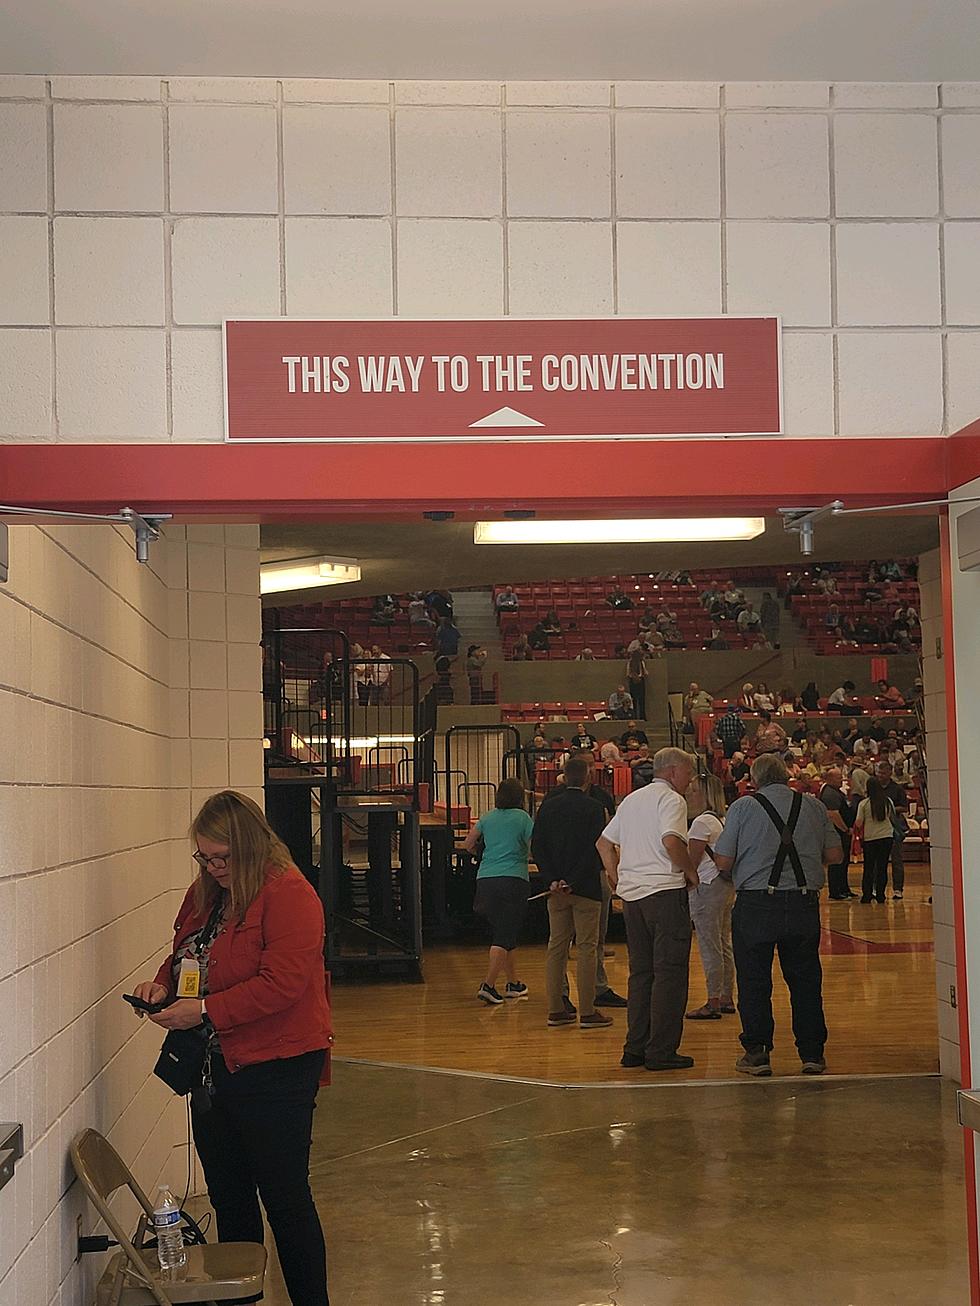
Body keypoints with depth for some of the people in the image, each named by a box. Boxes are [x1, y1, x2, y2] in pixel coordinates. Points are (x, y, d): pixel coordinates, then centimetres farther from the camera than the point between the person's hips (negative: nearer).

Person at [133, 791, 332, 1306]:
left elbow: (282, 983, -24)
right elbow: (185, 955, 24)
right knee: (228, 1199, 16)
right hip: (214, 1067, 8)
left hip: (274, 1071, -8)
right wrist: (163, 984, 1)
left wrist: (205, 1011, -24)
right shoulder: (205, 893, 9)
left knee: (284, 1197, 1)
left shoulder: (288, 894, -17)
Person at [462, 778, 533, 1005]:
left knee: (503, 934, 16)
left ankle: (514, 984, 24)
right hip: (512, 880, -5)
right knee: (505, 937, -4)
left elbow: (468, 845, 17)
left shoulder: (487, 818, 13)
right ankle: (488, 986, -16)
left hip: (485, 880, 5)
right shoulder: (523, 818, 0)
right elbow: (533, 851, -4)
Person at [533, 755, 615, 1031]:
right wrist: (573, 882, -12)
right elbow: (596, 850, -14)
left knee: (556, 947, 9)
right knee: (587, 948, -1)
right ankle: (587, 1012, -1)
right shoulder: (593, 808, -8)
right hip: (586, 888, -5)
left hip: (557, 888, 5)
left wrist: (553, 880, -3)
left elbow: (537, 847, 2)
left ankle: (555, 1010, 12)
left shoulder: (548, 806, 5)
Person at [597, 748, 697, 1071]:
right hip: (665, 890, -8)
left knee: (640, 971, 13)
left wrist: (616, 877, 20)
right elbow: (671, 841, -23)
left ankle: (635, 1048, 14)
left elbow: (605, 841, 22)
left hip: (631, 892, 8)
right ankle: (661, 1051, -6)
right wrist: (690, 871, -10)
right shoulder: (671, 799, -6)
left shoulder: (631, 799, 19)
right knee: (670, 972, -4)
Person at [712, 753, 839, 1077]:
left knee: (753, 981, 7)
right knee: (805, 980, 12)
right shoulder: (813, 806, 7)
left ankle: (756, 1053, 8)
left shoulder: (742, 807, -2)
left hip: (756, 903, -3)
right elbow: (834, 853, 10)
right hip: (804, 902, 3)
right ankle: (812, 1053, 14)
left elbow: (723, 862, -4)